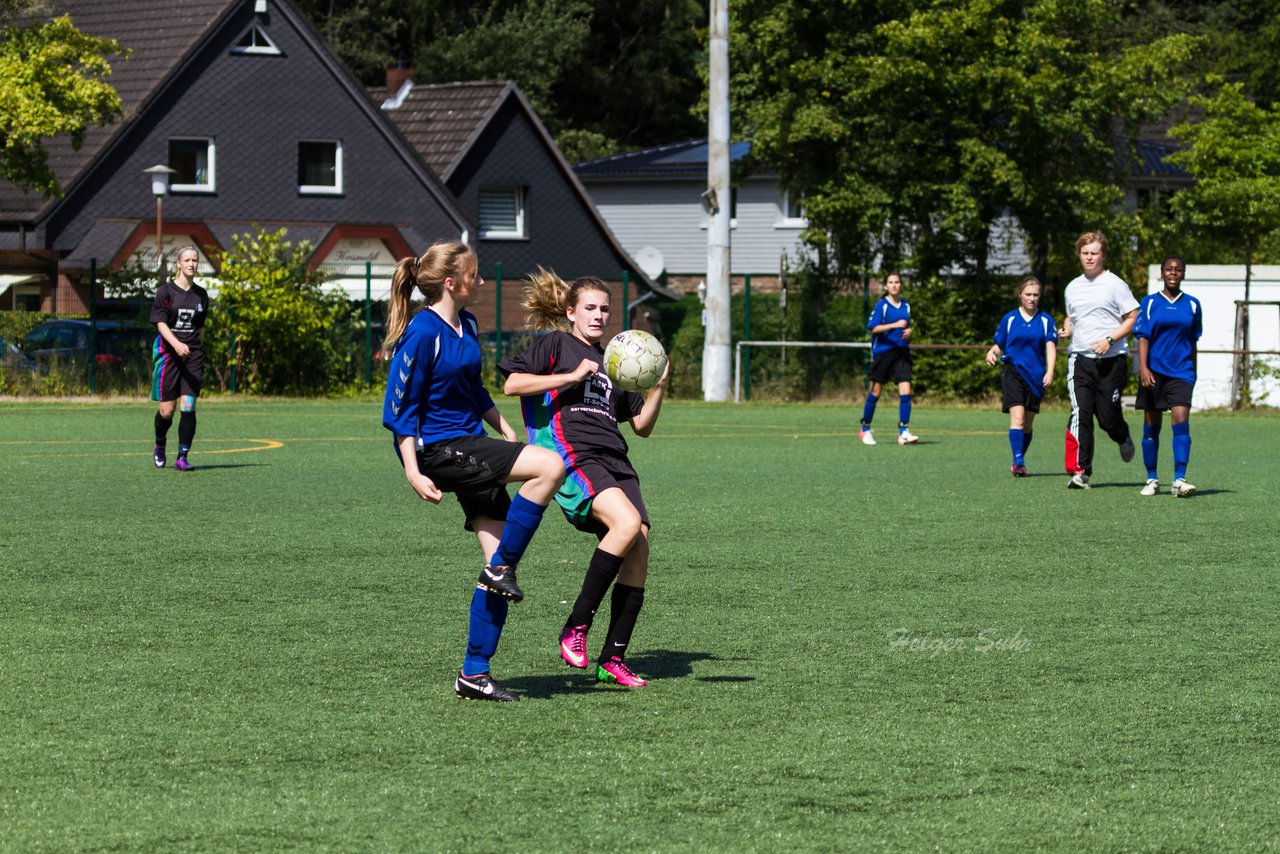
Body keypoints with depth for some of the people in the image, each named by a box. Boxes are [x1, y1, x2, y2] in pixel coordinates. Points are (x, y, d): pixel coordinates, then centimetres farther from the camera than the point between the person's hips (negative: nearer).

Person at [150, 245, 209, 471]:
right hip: (168, 353, -3)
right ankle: (159, 445, 28)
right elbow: (161, 324, -10)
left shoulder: (201, 295, 11)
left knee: (188, 406, -9)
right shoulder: (165, 291, -2)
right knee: (167, 410, -2)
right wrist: (176, 344, -26)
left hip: (193, 354, 3)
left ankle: (182, 458, -6)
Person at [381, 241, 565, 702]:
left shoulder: (466, 325, 12)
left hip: (471, 447, 9)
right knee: (550, 466, -22)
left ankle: (474, 674, 6)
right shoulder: (423, 333, -15)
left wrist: (507, 432, 26)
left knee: (500, 555, 1)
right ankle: (502, 567, -11)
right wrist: (414, 473, -19)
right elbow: (399, 409, -14)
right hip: (438, 448, -9)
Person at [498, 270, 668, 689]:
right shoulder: (555, 345, 10)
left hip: (613, 462, 7)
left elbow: (642, 425, 26)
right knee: (627, 522, -29)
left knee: (639, 549, -8)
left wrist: (658, 386, 9)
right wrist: (571, 376, -9)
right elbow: (512, 383, -4)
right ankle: (575, 629, -22)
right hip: (572, 457, -7)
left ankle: (612, 659, -1)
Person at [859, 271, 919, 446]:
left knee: (905, 390, -10)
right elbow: (873, 327, -13)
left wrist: (909, 331, 1)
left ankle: (903, 431, -10)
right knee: (876, 391, 4)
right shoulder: (881, 305, -5)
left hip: (901, 352, 4)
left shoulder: (906, 306, 11)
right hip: (882, 352, -4)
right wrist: (894, 325, -23)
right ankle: (865, 429, 20)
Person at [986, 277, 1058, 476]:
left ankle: (1019, 462, 23)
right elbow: (999, 345, 11)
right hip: (1013, 372, -2)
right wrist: (992, 353, -13)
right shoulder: (1009, 319, 6)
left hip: (1036, 376, 2)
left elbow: (1051, 347, -2)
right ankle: (1018, 461, -25)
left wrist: (1050, 371, -17)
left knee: (1028, 423, 8)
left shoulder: (1046, 321, 6)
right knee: (1017, 416, -19)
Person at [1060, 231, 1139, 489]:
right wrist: (1067, 329, 5)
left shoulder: (1115, 284, -3)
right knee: (1080, 413, -11)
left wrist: (1109, 339, -15)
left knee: (1107, 415, -1)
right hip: (1080, 359, 3)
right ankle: (1079, 471, -10)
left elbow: (1133, 318, -3)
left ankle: (1123, 438, 37)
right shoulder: (1073, 287, 13)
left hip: (1111, 359, -3)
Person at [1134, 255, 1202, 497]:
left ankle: (1179, 480, -20)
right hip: (1154, 371, 0)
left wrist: (1193, 372, 17)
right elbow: (1143, 337, -2)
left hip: (1181, 372, 0)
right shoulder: (1150, 302, 3)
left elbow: (1193, 341, 15)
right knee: (1151, 426, 6)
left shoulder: (1192, 305, 8)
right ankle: (1152, 480, 17)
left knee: (1181, 421, -15)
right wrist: (1143, 368, -13)